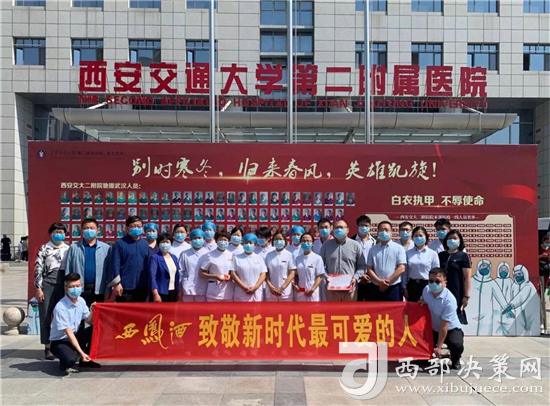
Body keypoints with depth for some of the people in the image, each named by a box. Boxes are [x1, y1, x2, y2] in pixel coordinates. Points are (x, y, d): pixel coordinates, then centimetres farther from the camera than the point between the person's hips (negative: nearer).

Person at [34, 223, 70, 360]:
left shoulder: (69, 249, 8)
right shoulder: (44, 249, 1)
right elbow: (38, 269, -2)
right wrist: (38, 288, -8)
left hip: (63, 284, 2)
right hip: (47, 284, -2)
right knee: (46, 316, 3)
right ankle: (48, 347, 10)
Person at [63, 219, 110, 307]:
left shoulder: (106, 248, 4)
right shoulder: (74, 247, 3)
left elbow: (109, 269, 3)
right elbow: (68, 270, 3)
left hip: (98, 291, 1)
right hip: (78, 290, -1)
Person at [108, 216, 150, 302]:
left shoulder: (145, 244, 9)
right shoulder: (119, 243, -4)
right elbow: (115, 264, -8)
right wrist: (116, 283, -12)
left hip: (142, 287, 4)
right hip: (125, 287, -4)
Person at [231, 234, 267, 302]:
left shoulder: (259, 258, 10)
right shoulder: (237, 257, 5)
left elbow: (263, 275, 4)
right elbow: (233, 274, -2)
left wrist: (255, 288, -10)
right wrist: (244, 287, -11)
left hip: (256, 294, 1)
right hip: (241, 294, -1)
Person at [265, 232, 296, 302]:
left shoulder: (289, 255, -3)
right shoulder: (269, 255, 5)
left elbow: (292, 274, -5)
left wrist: (282, 288, -12)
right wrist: (270, 286, -10)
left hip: (285, 292, -2)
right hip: (271, 292, 2)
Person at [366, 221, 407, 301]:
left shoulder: (398, 248, 2)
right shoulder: (373, 249, 10)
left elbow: (401, 268, -6)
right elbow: (369, 269, 5)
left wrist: (388, 281, -11)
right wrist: (379, 281, -11)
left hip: (394, 288, -2)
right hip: (375, 288, 2)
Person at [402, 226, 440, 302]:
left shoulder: (433, 254, -1)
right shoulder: (408, 253, 3)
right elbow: (405, 272, 7)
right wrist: (404, 287, 5)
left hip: (427, 285, -1)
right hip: (412, 285, 2)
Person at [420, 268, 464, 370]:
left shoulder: (449, 300, -30)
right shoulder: (426, 290, -13)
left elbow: (444, 326, -28)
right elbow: (424, 301, 14)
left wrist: (438, 347, -25)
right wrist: (422, 302, -13)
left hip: (451, 329, -5)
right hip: (433, 329, 5)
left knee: (457, 345, -34)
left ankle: (455, 360, 2)